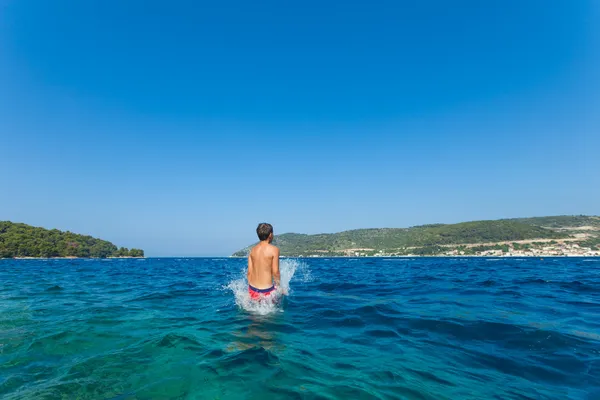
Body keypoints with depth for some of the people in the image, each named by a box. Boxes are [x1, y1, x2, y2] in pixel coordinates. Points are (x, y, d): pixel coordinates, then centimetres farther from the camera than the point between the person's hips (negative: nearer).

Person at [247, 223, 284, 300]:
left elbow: (249, 272, 5)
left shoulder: (253, 250, 4)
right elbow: (275, 272, -12)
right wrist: (278, 284, 5)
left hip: (253, 289, 5)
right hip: (266, 290, -5)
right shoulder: (274, 249, -11)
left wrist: (251, 289, 15)